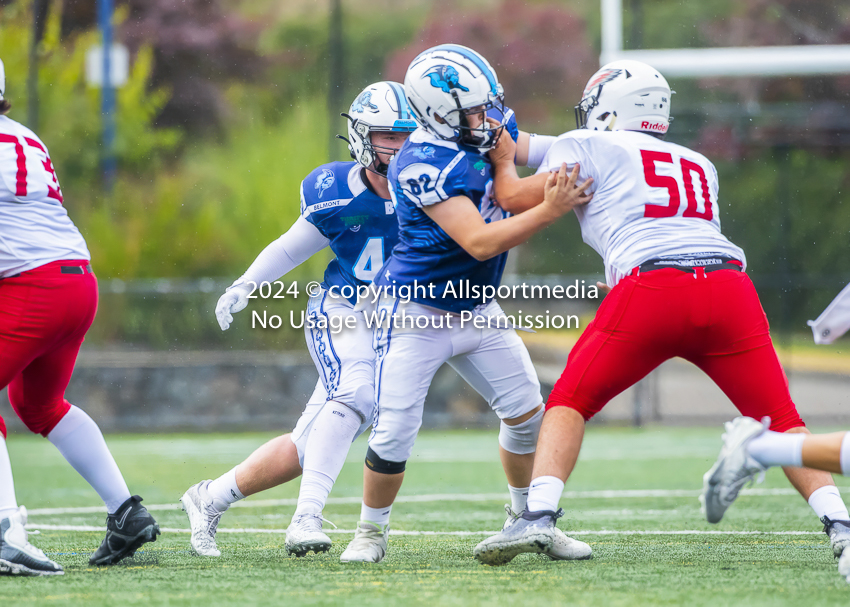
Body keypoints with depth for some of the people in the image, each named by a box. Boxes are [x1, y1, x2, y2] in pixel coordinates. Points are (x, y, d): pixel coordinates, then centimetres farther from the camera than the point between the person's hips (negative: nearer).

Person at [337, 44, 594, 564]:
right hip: (417, 314, -8)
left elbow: (533, 151, 13)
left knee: (527, 412, 8)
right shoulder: (424, 167, -30)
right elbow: (480, 243, -33)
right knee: (395, 432, -8)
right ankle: (372, 532, 13)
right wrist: (550, 210, -41)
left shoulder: (489, 126, -7)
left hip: (477, 309, 8)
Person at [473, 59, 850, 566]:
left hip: (652, 290, -3)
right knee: (780, 420, 13)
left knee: (570, 402, 11)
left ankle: (539, 518, -6)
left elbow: (520, 200, 19)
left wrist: (503, 159, 37)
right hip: (730, 286, 4)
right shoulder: (698, 164, 31)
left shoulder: (586, 146, 17)